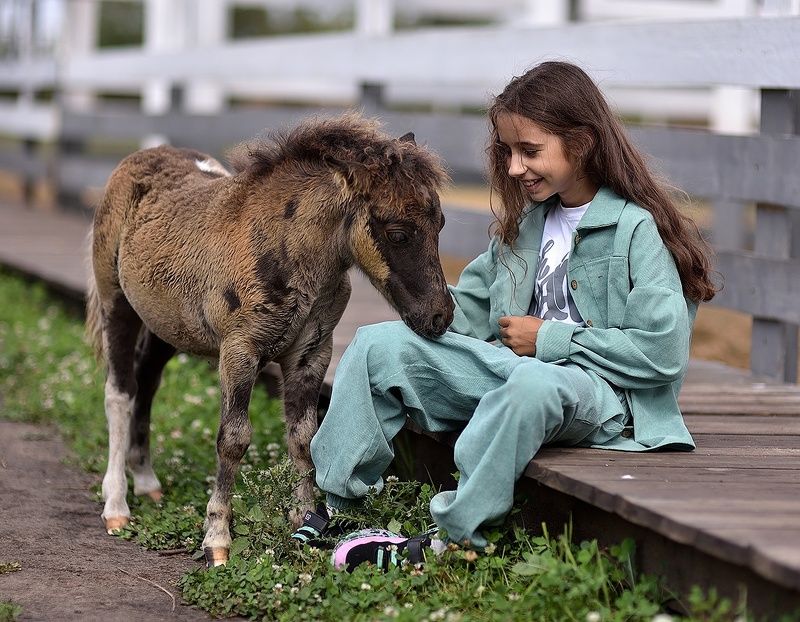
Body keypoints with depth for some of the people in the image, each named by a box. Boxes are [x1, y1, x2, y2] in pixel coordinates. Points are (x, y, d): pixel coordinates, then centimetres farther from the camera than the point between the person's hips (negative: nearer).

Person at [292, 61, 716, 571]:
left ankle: (458, 535, -35)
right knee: (379, 346, -4)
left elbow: (664, 351, -18)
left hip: (602, 393, -8)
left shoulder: (637, 230, -9)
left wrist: (551, 339, -13)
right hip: (512, 368, 8)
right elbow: (467, 310, 24)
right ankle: (330, 505, -6)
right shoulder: (526, 223, 15)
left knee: (536, 383, -42)